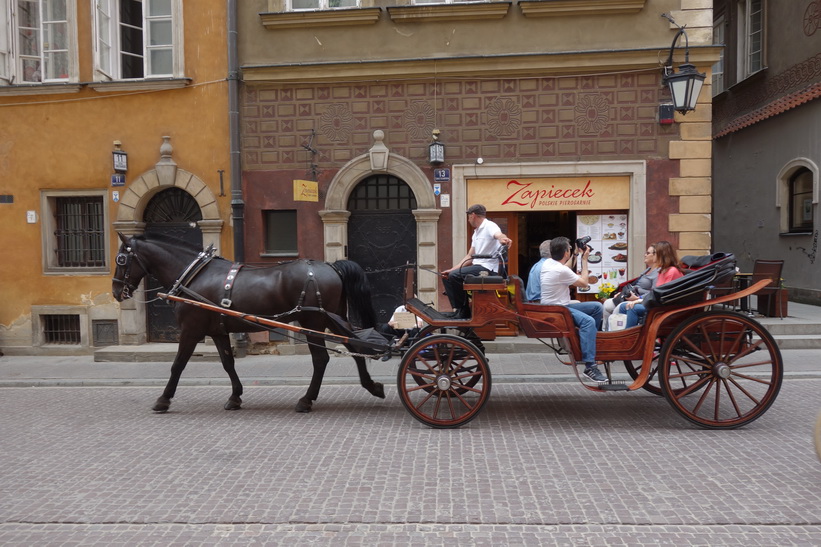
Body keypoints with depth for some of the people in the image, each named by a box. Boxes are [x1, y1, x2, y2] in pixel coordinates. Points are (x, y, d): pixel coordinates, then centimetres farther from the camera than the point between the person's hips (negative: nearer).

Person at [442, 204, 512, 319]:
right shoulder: (476, 232, 20)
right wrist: (452, 269, 9)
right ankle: (457, 309, -1)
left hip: (488, 267, -10)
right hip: (477, 266, 10)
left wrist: (503, 239, -59)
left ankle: (464, 311, -11)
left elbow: (499, 235, -33)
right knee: (448, 277, 3)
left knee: (454, 276, -23)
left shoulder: (489, 226, -9)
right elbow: (469, 256, 19)